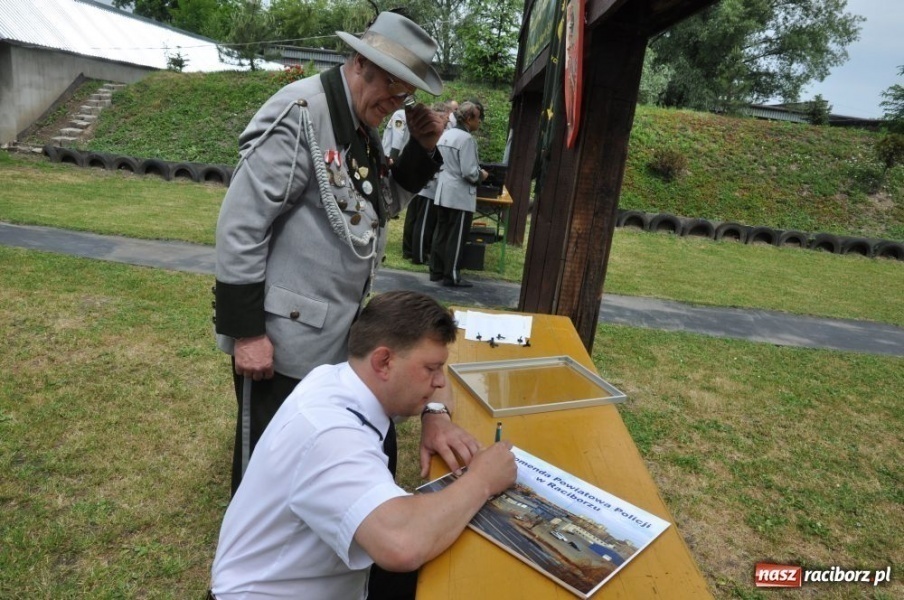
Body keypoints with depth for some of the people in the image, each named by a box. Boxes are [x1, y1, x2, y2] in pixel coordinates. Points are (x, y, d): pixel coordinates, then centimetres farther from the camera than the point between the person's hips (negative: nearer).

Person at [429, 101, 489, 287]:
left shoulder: (445, 135, 9)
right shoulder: (467, 139, -16)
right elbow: (469, 172, -21)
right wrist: (481, 175, -1)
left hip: (444, 192, 8)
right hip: (460, 195, -8)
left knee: (441, 233, 13)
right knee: (456, 237, 1)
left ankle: (436, 271, 20)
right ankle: (451, 275, 7)